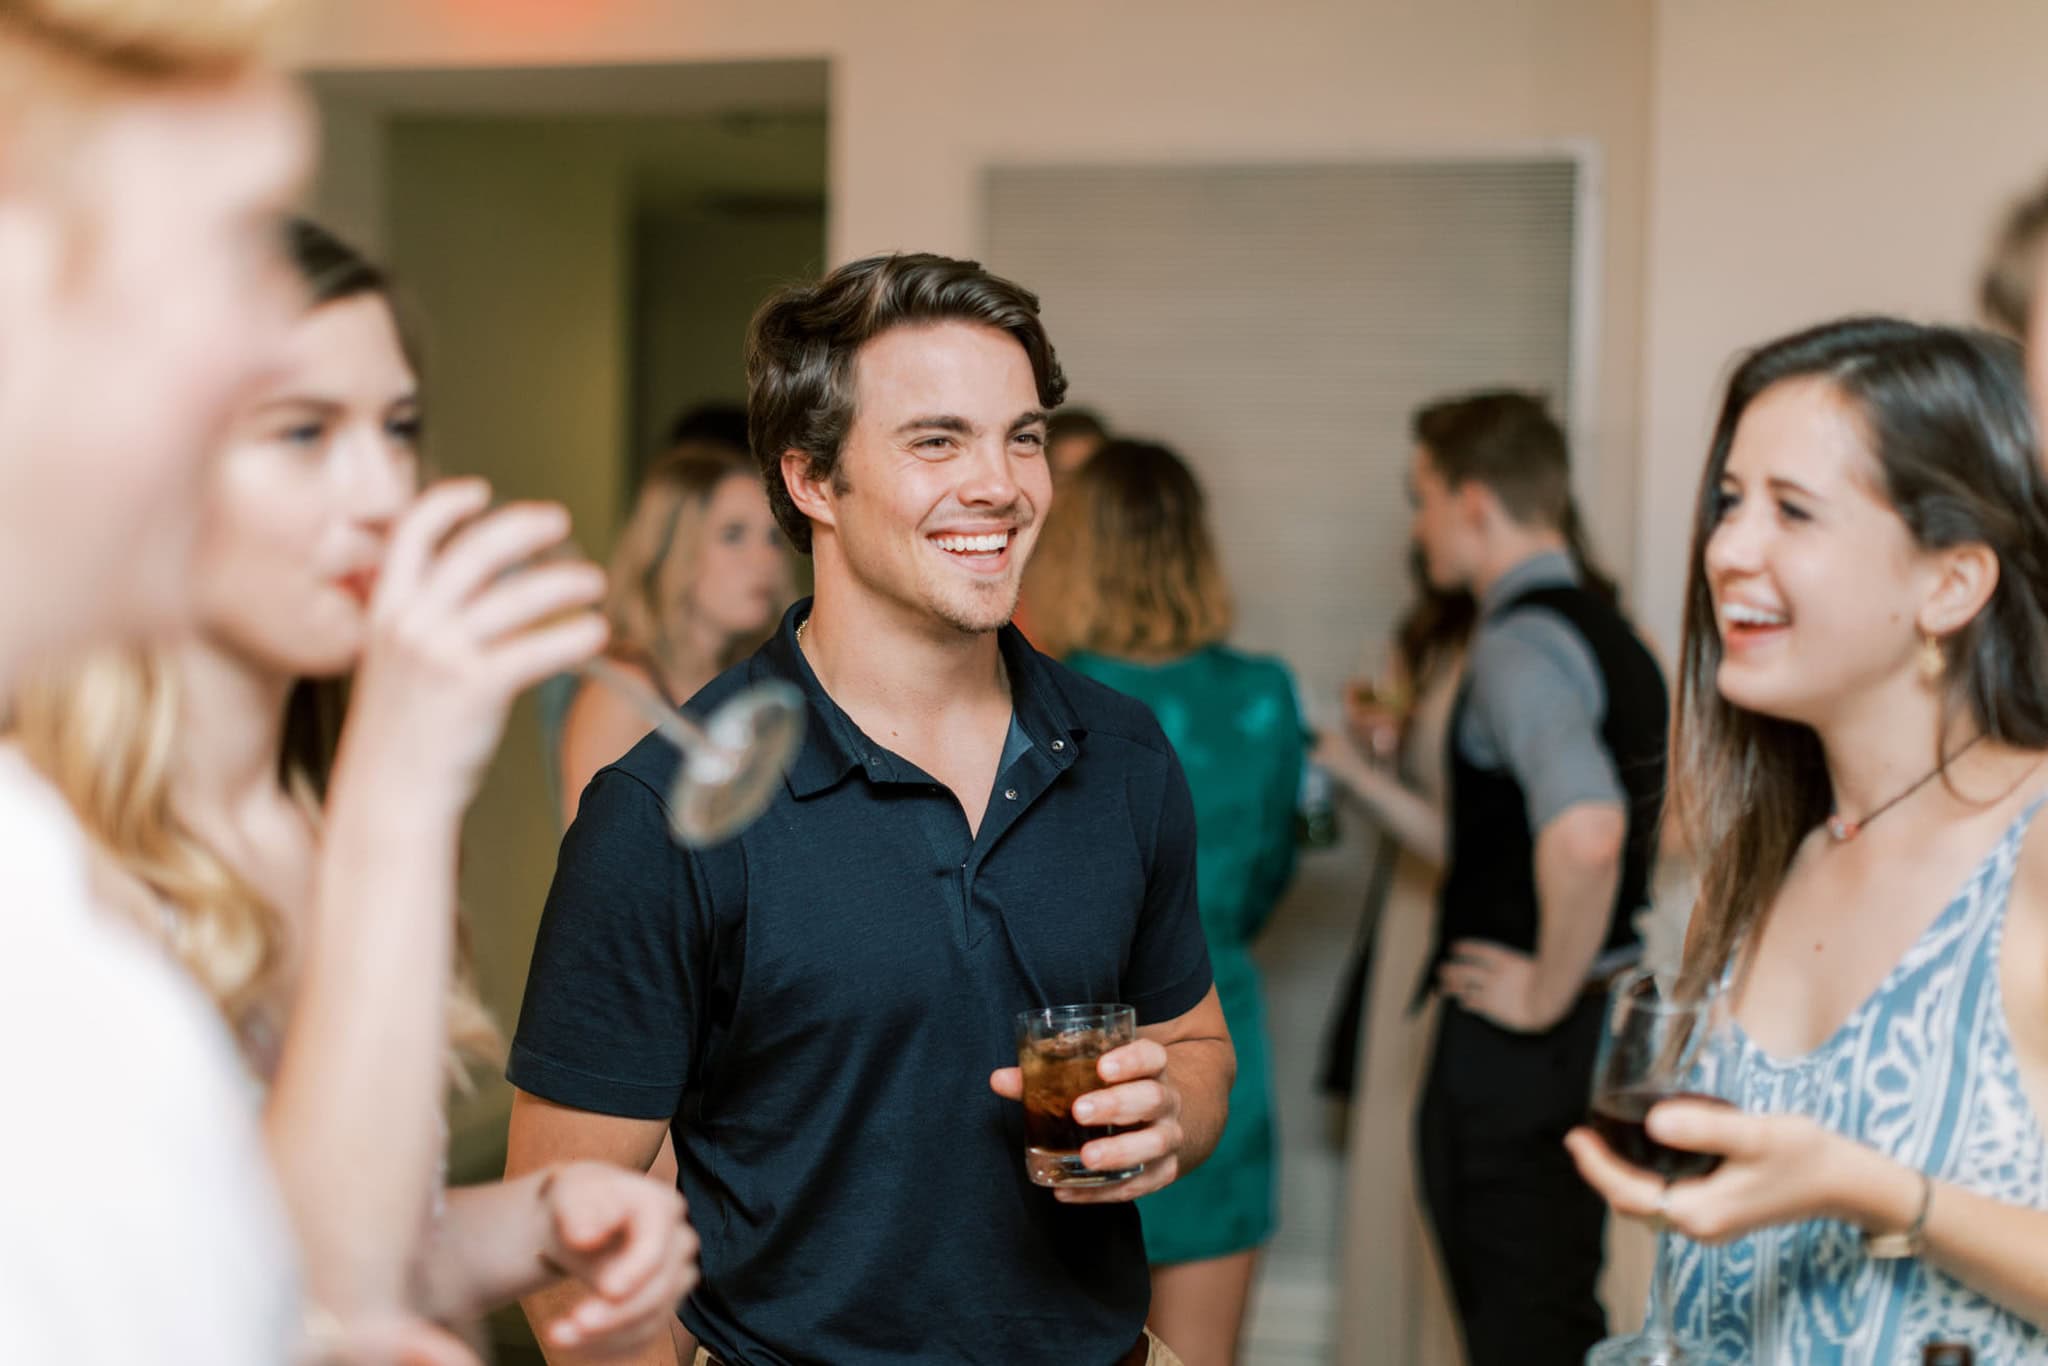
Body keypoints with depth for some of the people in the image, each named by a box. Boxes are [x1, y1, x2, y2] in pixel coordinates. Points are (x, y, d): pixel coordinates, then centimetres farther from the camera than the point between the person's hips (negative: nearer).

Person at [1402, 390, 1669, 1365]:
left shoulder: (1520, 645, -17)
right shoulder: (1610, 633, 12)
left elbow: (1583, 835, -34)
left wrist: (1546, 993, -20)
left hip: (1514, 1052, -9)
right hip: (1600, 1023, 9)